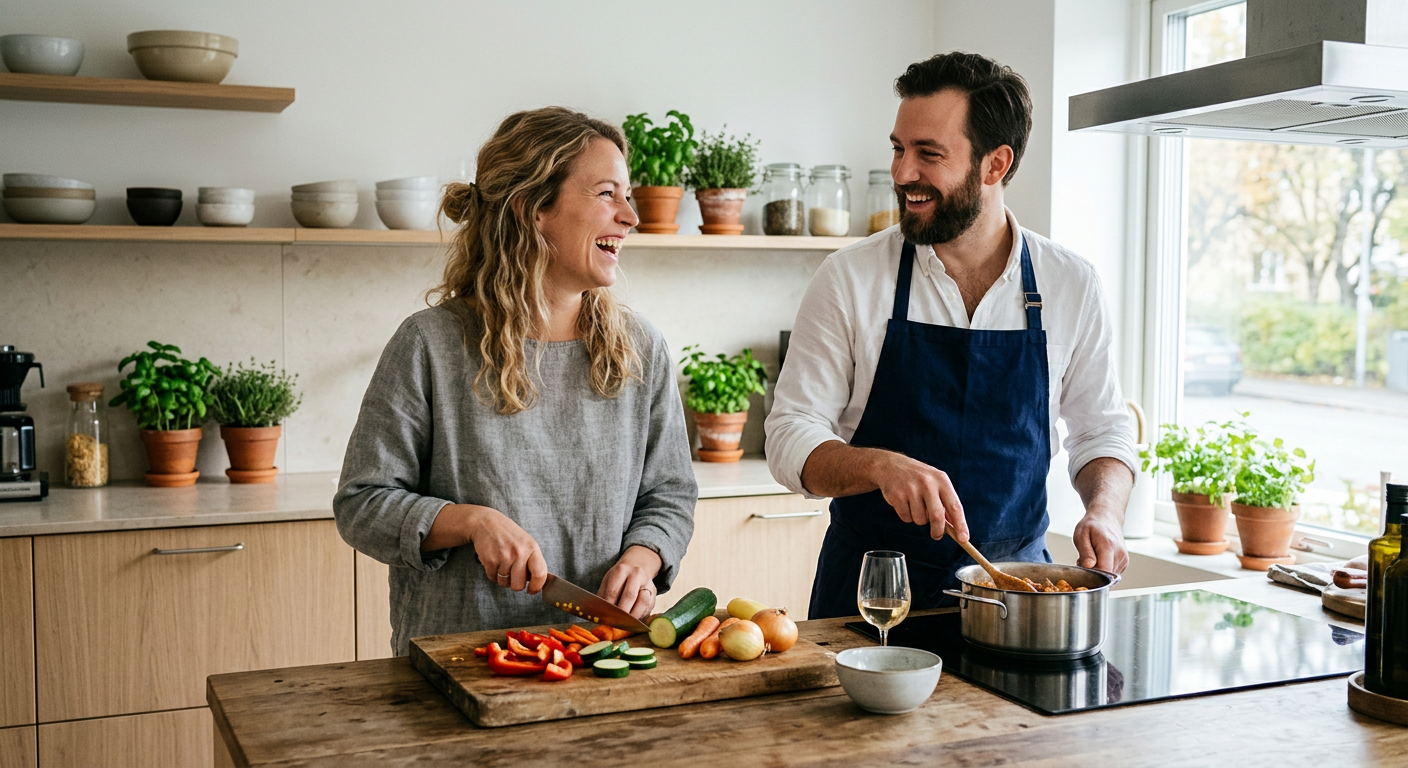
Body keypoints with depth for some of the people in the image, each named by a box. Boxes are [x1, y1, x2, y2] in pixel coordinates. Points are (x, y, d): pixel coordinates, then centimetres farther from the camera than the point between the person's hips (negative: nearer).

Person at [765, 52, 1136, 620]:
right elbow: (792, 436, -6)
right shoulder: (848, 279, -6)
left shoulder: (1070, 285, 1)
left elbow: (1102, 430, 12)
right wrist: (880, 466, -24)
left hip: (1013, 586, 2)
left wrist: (1104, 510, -8)